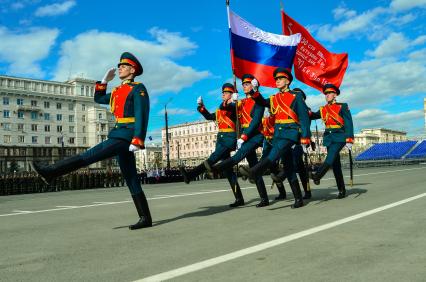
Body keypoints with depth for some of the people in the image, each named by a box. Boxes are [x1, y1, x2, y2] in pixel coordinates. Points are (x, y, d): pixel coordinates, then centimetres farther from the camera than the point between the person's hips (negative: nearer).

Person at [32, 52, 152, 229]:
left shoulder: (138, 89, -3)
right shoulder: (118, 91, 24)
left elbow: (142, 116, -14)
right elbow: (98, 99, 37)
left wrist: (137, 141, -23)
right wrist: (104, 81, 25)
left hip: (126, 136, -10)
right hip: (120, 136, 10)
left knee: (89, 155, -14)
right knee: (131, 180, 5)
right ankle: (145, 218, 7)